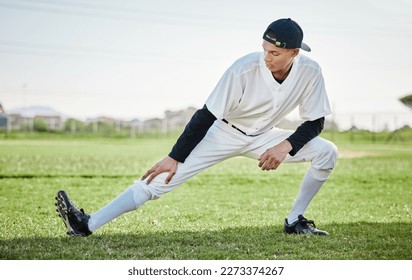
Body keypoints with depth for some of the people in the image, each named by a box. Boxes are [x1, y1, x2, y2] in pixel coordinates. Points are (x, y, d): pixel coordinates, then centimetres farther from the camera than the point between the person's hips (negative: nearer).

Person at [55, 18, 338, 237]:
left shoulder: (309, 72, -20)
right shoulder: (245, 68, -29)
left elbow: (315, 122, -8)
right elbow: (206, 115, -23)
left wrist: (287, 144, -26)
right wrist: (174, 157, -24)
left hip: (263, 138, 3)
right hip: (224, 133, -3)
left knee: (327, 152, -14)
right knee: (167, 174, -19)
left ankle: (295, 221, 0)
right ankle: (88, 224, -24)